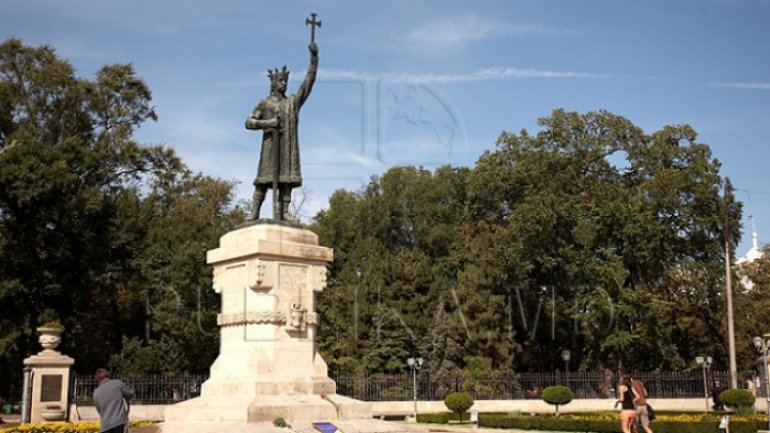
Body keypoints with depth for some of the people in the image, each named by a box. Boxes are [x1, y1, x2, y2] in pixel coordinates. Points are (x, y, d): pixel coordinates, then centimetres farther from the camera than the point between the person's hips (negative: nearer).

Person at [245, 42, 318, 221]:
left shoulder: (294, 101, 17)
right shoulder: (265, 103, 11)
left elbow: (309, 80, 12)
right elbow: (249, 122, 7)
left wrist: (314, 56, 5)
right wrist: (268, 123, -9)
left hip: (289, 146, 3)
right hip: (271, 146, -3)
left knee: (287, 178, -5)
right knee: (264, 178, -9)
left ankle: (283, 212, -7)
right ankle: (254, 212, -11)